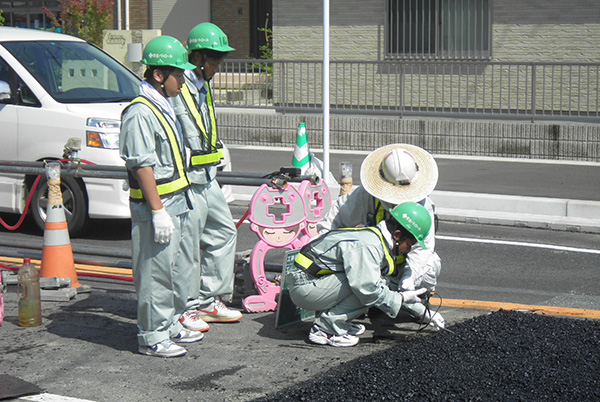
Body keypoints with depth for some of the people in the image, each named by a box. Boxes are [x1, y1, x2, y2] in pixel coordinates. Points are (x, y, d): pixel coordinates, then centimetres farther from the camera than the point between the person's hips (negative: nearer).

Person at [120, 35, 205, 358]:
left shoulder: (163, 106, 14)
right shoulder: (139, 112, -17)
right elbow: (142, 166, -21)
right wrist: (158, 211, -23)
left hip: (178, 201, 10)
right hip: (157, 204, -10)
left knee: (181, 268, 17)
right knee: (156, 271, -3)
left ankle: (171, 324, 30)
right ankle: (152, 337, 6)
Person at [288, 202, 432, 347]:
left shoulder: (375, 237, 9)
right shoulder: (368, 245, -23)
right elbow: (368, 290, -28)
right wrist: (401, 299, -13)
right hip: (303, 288, -10)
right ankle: (326, 327, -13)